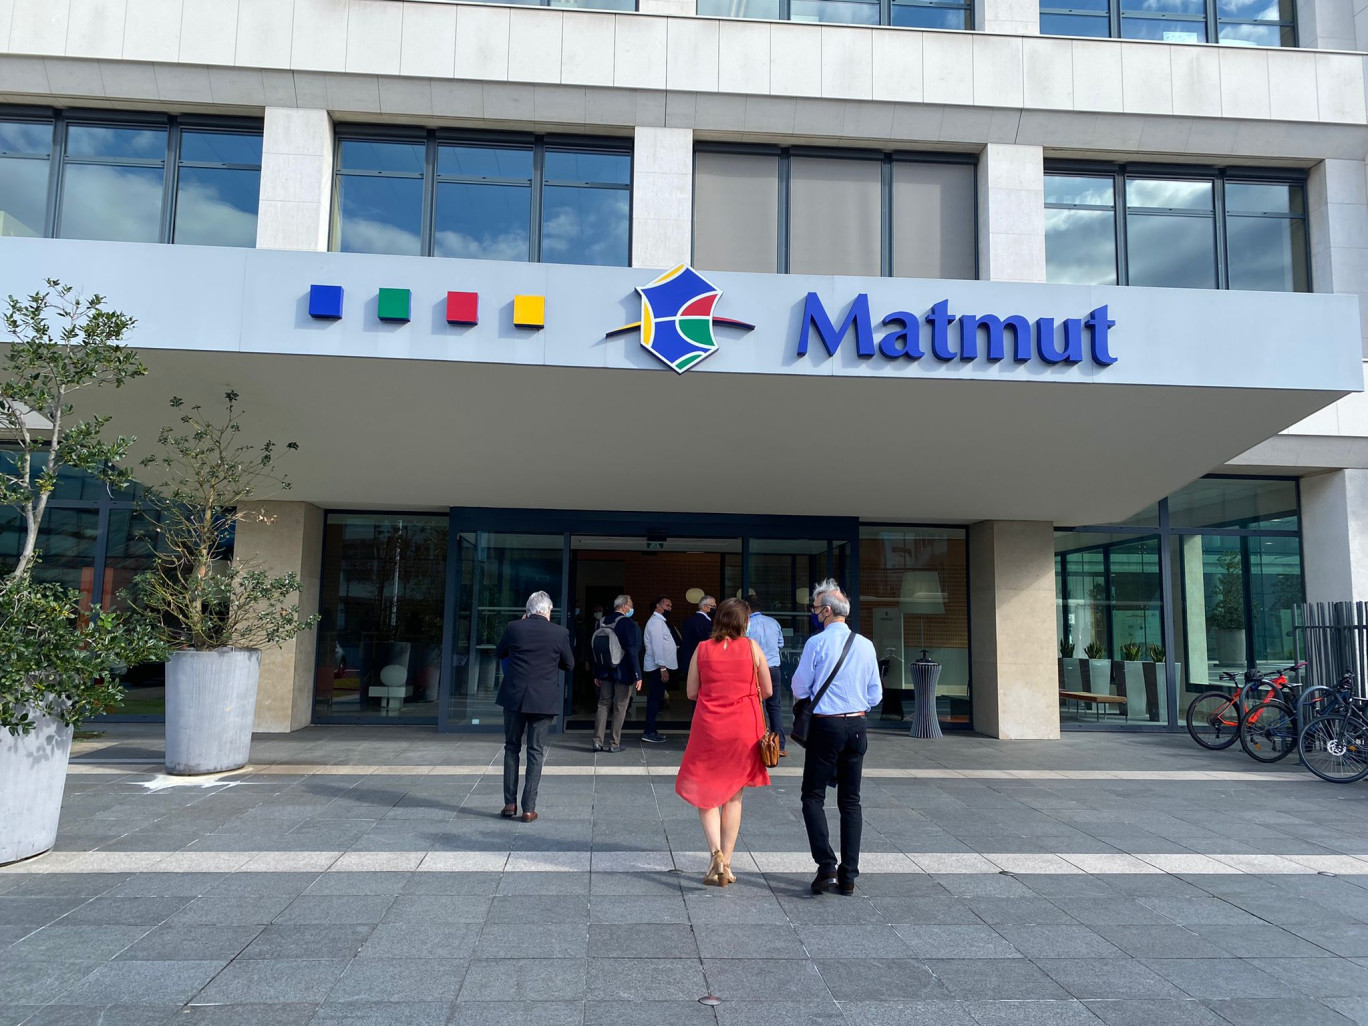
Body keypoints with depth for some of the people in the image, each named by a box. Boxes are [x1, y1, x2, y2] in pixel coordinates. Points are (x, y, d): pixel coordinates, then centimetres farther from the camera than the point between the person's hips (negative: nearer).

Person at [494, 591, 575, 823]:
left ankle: (510, 804, 16)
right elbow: (569, 664, 6)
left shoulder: (514, 628, -6)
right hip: (543, 700, -1)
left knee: (512, 748, 15)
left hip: (514, 697, 1)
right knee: (535, 752, 7)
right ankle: (529, 808, 7)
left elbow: (499, 654, 10)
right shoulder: (560, 633, -7)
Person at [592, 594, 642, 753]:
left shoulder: (602, 622, 6)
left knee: (603, 704, 12)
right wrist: (637, 675, -16)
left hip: (606, 672, 6)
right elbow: (632, 651, -18)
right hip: (623, 673, -6)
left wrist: (597, 674, 16)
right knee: (620, 707, 2)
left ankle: (598, 741, 10)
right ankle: (614, 744, 6)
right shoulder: (627, 623, -14)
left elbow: (596, 649, 10)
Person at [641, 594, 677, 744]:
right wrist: (663, 668, -22)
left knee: (655, 699, 13)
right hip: (657, 667, -10)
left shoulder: (659, 621, 18)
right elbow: (657, 646, -20)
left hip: (657, 667, 10)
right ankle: (649, 732, -4)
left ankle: (651, 730, 19)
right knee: (654, 699, -7)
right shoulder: (656, 621, -14)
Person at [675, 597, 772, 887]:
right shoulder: (752, 647, -4)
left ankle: (716, 853, -10)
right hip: (744, 728, 0)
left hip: (708, 730, 0)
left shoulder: (702, 649, -1)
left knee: (705, 795, 10)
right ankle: (726, 863, 15)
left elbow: (691, 692, 3)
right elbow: (767, 691, 2)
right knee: (733, 797, 14)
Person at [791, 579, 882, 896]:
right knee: (850, 801, 11)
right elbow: (875, 694, 8)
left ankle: (827, 867, -6)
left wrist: (806, 698, 19)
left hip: (826, 726, -5)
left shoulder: (817, 643, -11)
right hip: (857, 726, 5)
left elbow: (799, 688, -3)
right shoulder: (866, 645, 3)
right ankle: (848, 876, 13)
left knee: (813, 796, 6)